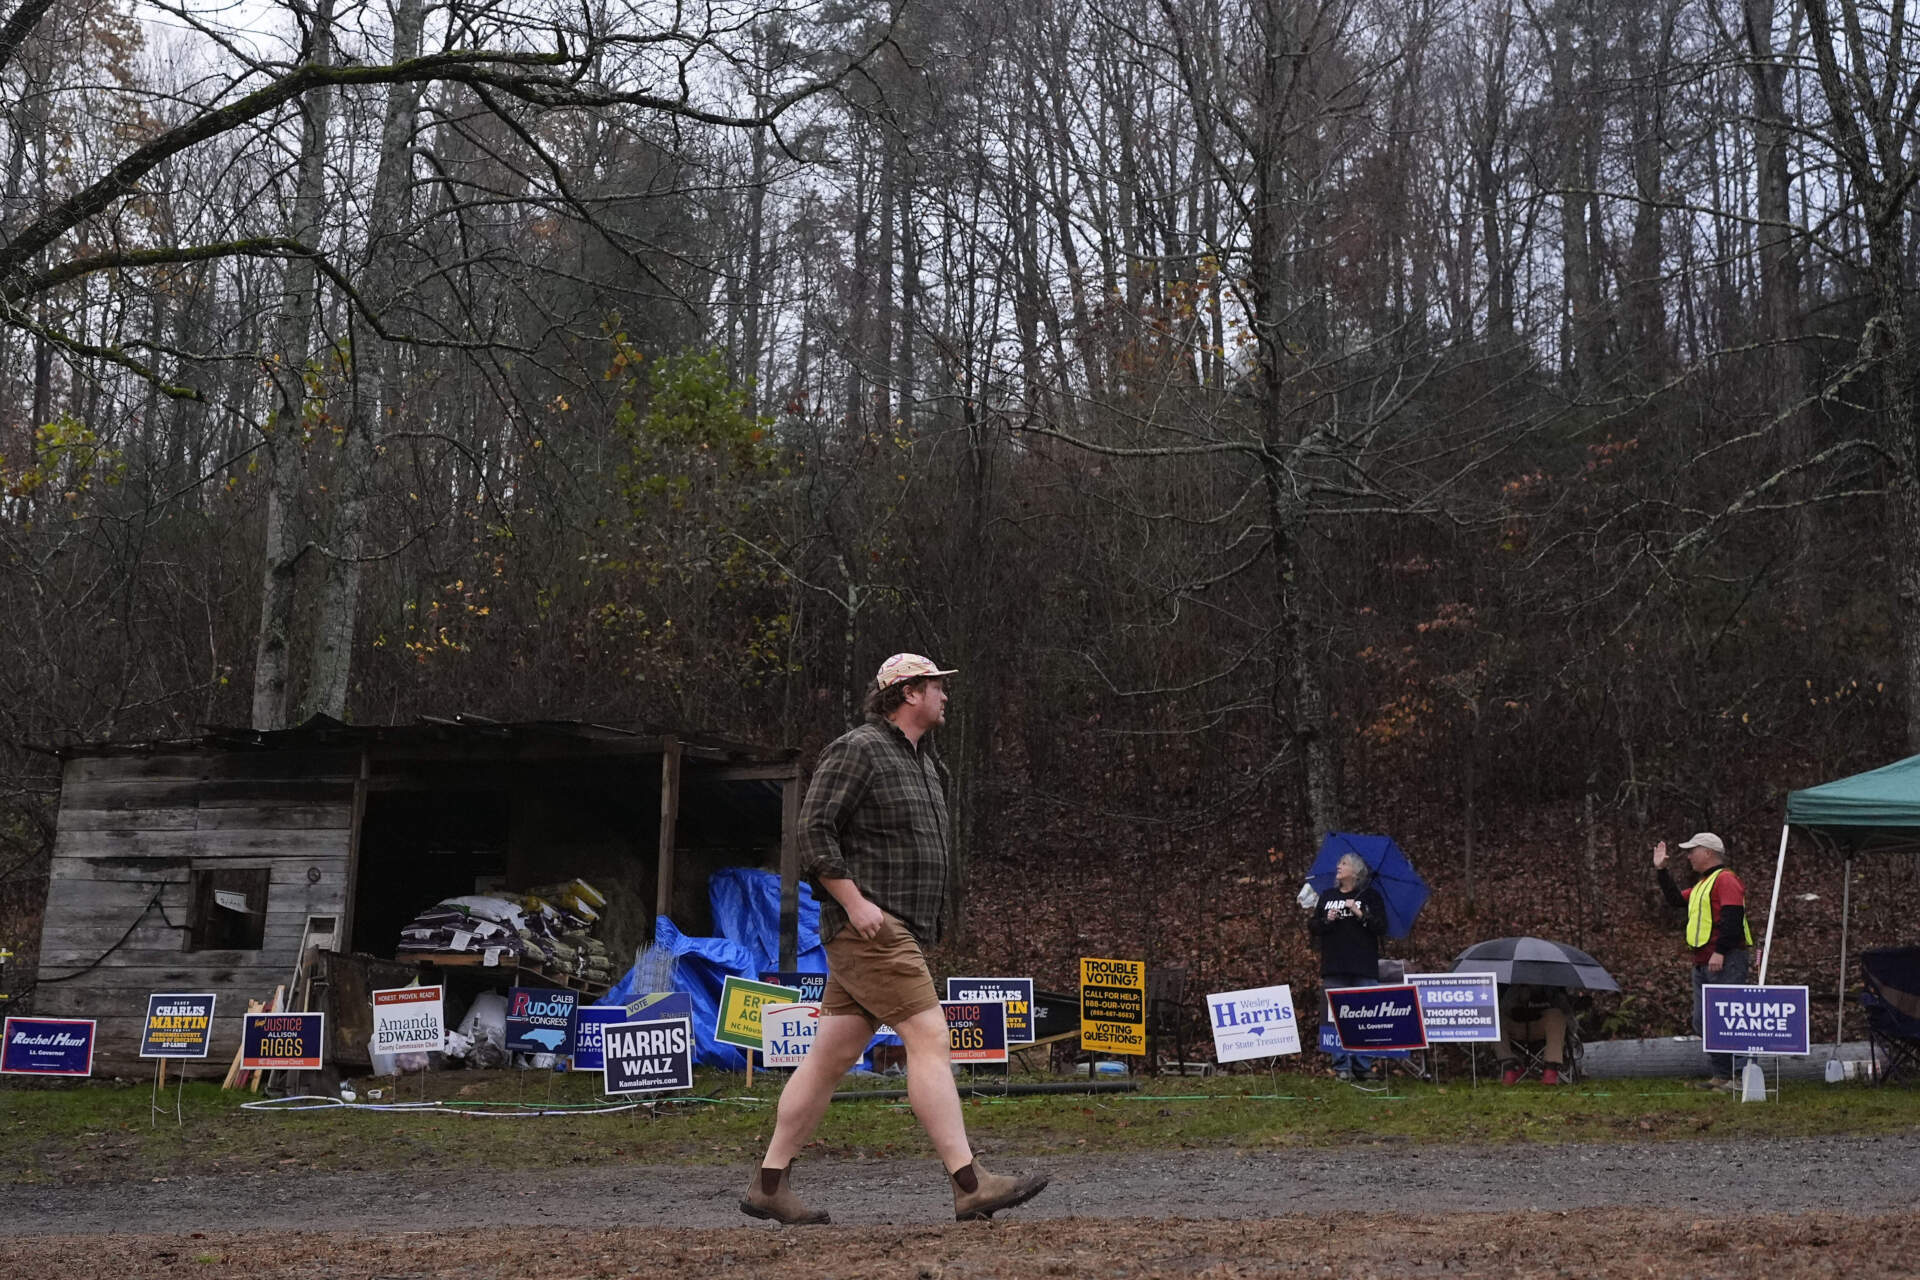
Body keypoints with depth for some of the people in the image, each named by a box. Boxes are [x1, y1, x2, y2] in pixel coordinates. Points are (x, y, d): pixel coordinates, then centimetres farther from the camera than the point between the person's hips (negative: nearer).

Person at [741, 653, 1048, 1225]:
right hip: (870, 928, -9)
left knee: (832, 1054, 9)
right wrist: (855, 902, -19)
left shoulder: (922, 759, 21)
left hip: (901, 932, 9)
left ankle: (769, 1183, 14)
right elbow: (814, 830, -14)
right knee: (929, 1038, -13)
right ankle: (969, 1184, -13)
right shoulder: (857, 749, -8)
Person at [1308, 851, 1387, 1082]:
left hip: (1364, 969, -3)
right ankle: (1341, 1066, 6)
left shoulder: (1371, 896, 5)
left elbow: (1381, 927, -4)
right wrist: (1326, 920, -4)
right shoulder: (1328, 897, 15)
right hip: (1334, 968, 3)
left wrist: (1360, 914, -15)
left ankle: (1363, 1066, 5)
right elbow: (1312, 927, 14)